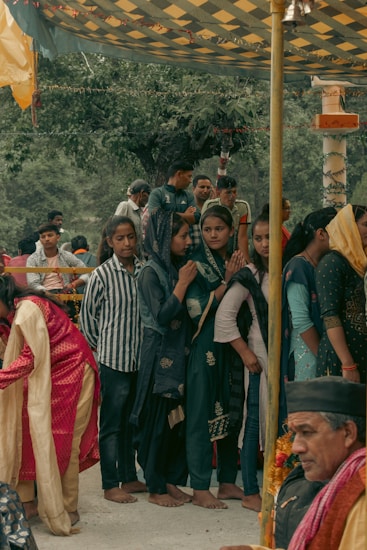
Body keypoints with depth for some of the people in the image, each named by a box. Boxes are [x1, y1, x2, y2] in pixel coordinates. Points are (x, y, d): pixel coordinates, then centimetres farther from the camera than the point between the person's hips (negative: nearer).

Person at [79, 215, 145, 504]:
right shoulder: (102, 275, -9)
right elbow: (87, 315, 1)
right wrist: (102, 346, 5)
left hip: (141, 358, 4)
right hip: (114, 360, -4)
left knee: (131, 422, 15)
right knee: (112, 424, 2)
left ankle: (129, 477, 25)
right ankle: (110, 485, 8)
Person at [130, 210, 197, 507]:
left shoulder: (177, 267, 9)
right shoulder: (151, 272, -12)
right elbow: (162, 317, -20)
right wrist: (183, 283, -16)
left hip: (180, 355, 7)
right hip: (160, 357, -7)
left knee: (178, 418, 9)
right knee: (159, 420, 0)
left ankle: (171, 480, 21)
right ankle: (156, 488, 11)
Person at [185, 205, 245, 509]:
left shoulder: (237, 262, 11)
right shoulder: (196, 264, -5)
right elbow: (197, 309, -14)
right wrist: (227, 281, -17)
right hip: (206, 346, -6)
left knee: (231, 412, 10)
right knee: (202, 414, -3)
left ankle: (228, 482, 20)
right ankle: (200, 488, 2)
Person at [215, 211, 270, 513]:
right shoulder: (249, 276, -7)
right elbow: (224, 316, -11)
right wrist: (246, 353, -12)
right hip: (260, 356, -5)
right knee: (256, 421, -3)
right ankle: (250, 493, 4)